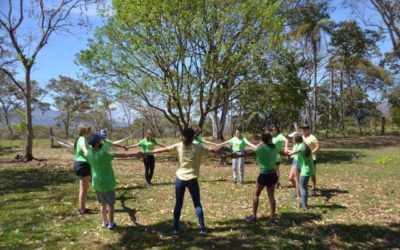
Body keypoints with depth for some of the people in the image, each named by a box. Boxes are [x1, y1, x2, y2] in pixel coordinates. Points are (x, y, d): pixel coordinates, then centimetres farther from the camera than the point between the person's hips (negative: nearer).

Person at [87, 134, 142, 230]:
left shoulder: (89, 153, -7)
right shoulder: (103, 154, -25)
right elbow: (121, 155, -23)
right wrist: (135, 154, -17)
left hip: (97, 182, 7)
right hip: (106, 183, -6)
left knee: (102, 203, 19)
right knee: (110, 204, 9)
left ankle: (105, 222, 29)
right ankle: (111, 224, 18)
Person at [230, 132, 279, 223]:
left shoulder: (262, 148, -12)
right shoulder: (274, 147, 8)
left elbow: (250, 153, -25)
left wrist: (238, 155, -31)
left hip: (264, 174, -6)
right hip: (273, 174, 6)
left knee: (256, 194, 8)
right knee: (271, 196, 10)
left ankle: (254, 216, 12)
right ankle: (272, 217, 13)